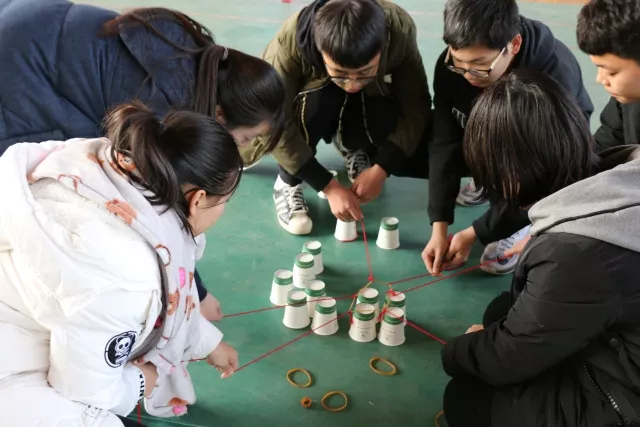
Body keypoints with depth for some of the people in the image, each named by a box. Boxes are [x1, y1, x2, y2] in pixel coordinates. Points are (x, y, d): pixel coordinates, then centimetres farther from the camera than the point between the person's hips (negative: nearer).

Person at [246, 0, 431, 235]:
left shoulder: (399, 29, -33)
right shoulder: (290, 42, -37)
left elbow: (416, 107, -25)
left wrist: (381, 169, -32)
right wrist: (330, 187, -33)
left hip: (367, 102, 2)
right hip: (309, 98, -1)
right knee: (315, 101, -39)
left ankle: (354, 149, 6)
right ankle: (287, 184, -13)